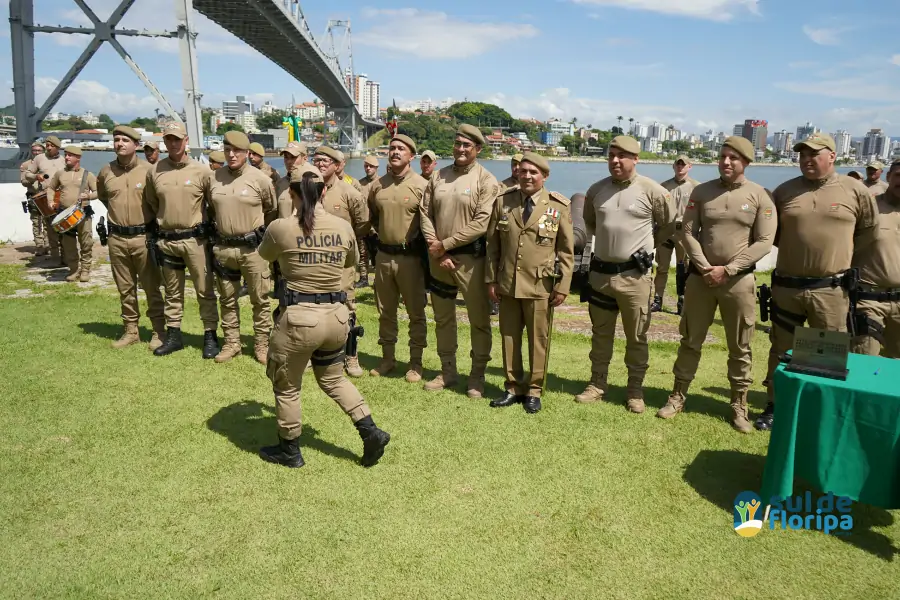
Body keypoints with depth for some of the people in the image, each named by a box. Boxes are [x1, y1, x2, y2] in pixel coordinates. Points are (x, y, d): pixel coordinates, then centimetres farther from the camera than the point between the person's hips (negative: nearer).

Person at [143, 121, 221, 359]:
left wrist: (210, 228, 3)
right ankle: (173, 335, 23)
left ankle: (210, 336, 10)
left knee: (205, 290, 1)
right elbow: (150, 204, 17)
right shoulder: (154, 172, 3)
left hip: (195, 239, -3)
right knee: (172, 292, 13)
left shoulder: (201, 171, -5)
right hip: (166, 240, 3)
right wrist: (159, 225, 14)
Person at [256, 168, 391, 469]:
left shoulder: (280, 228, -10)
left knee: (286, 385, 17)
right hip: (337, 315, 4)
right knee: (332, 378, 27)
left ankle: (289, 451, 31)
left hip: (299, 317, -4)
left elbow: (265, 255, 13)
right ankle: (371, 431, 19)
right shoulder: (344, 227, -1)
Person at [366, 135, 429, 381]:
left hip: (410, 257, -4)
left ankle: (416, 363, 16)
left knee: (416, 313, 5)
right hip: (383, 256, 5)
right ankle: (388, 359, 26)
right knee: (385, 311, 13)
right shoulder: (377, 185, 6)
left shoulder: (421, 185, -8)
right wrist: (384, 233, 14)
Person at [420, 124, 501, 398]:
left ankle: (477, 375, 18)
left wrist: (444, 244, -15)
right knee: (443, 318, 15)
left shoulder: (486, 180, -7)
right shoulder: (438, 177, 8)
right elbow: (426, 214, 4)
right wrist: (435, 248, -10)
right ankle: (448, 371, 30)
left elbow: (481, 223, -16)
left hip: (470, 258, -5)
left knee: (479, 319, 3)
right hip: (438, 259, 5)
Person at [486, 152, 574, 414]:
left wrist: (562, 286, -6)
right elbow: (493, 244, 7)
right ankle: (513, 388, 25)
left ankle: (534, 390, 21)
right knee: (509, 337, 11)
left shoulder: (558, 206, -3)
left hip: (540, 286, -3)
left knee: (538, 340, 6)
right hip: (507, 284, 3)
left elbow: (566, 251, -1)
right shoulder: (502, 201, 3)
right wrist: (491, 279, 3)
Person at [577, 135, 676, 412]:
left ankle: (635, 390, 20)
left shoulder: (652, 190, -8)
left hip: (634, 275, -4)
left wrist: (645, 243, 5)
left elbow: (669, 226, 4)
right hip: (600, 272, 4)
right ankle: (597, 385, 26)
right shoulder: (596, 190, 4)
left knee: (636, 337, 7)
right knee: (600, 333, 14)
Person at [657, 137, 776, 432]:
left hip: (739, 280, -1)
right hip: (700, 276, 1)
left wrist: (728, 270, -13)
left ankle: (739, 405, 21)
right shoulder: (702, 191, 3)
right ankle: (678, 396, 21)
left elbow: (764, 242, -6)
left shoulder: (759, 196, -2)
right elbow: (687, 233, 1)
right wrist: (705, 267, -10)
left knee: (740, 347, 8)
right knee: (690, 340, 10)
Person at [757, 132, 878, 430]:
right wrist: (797, 248, 9)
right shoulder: (784, 191, 3)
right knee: (781, 350, 11)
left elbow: (869, 231, 11)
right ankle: (774, 407, 24)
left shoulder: (855, 191, 0)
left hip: (831, 290, -1)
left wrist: (841, 255, 9)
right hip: (786, 286, 2)